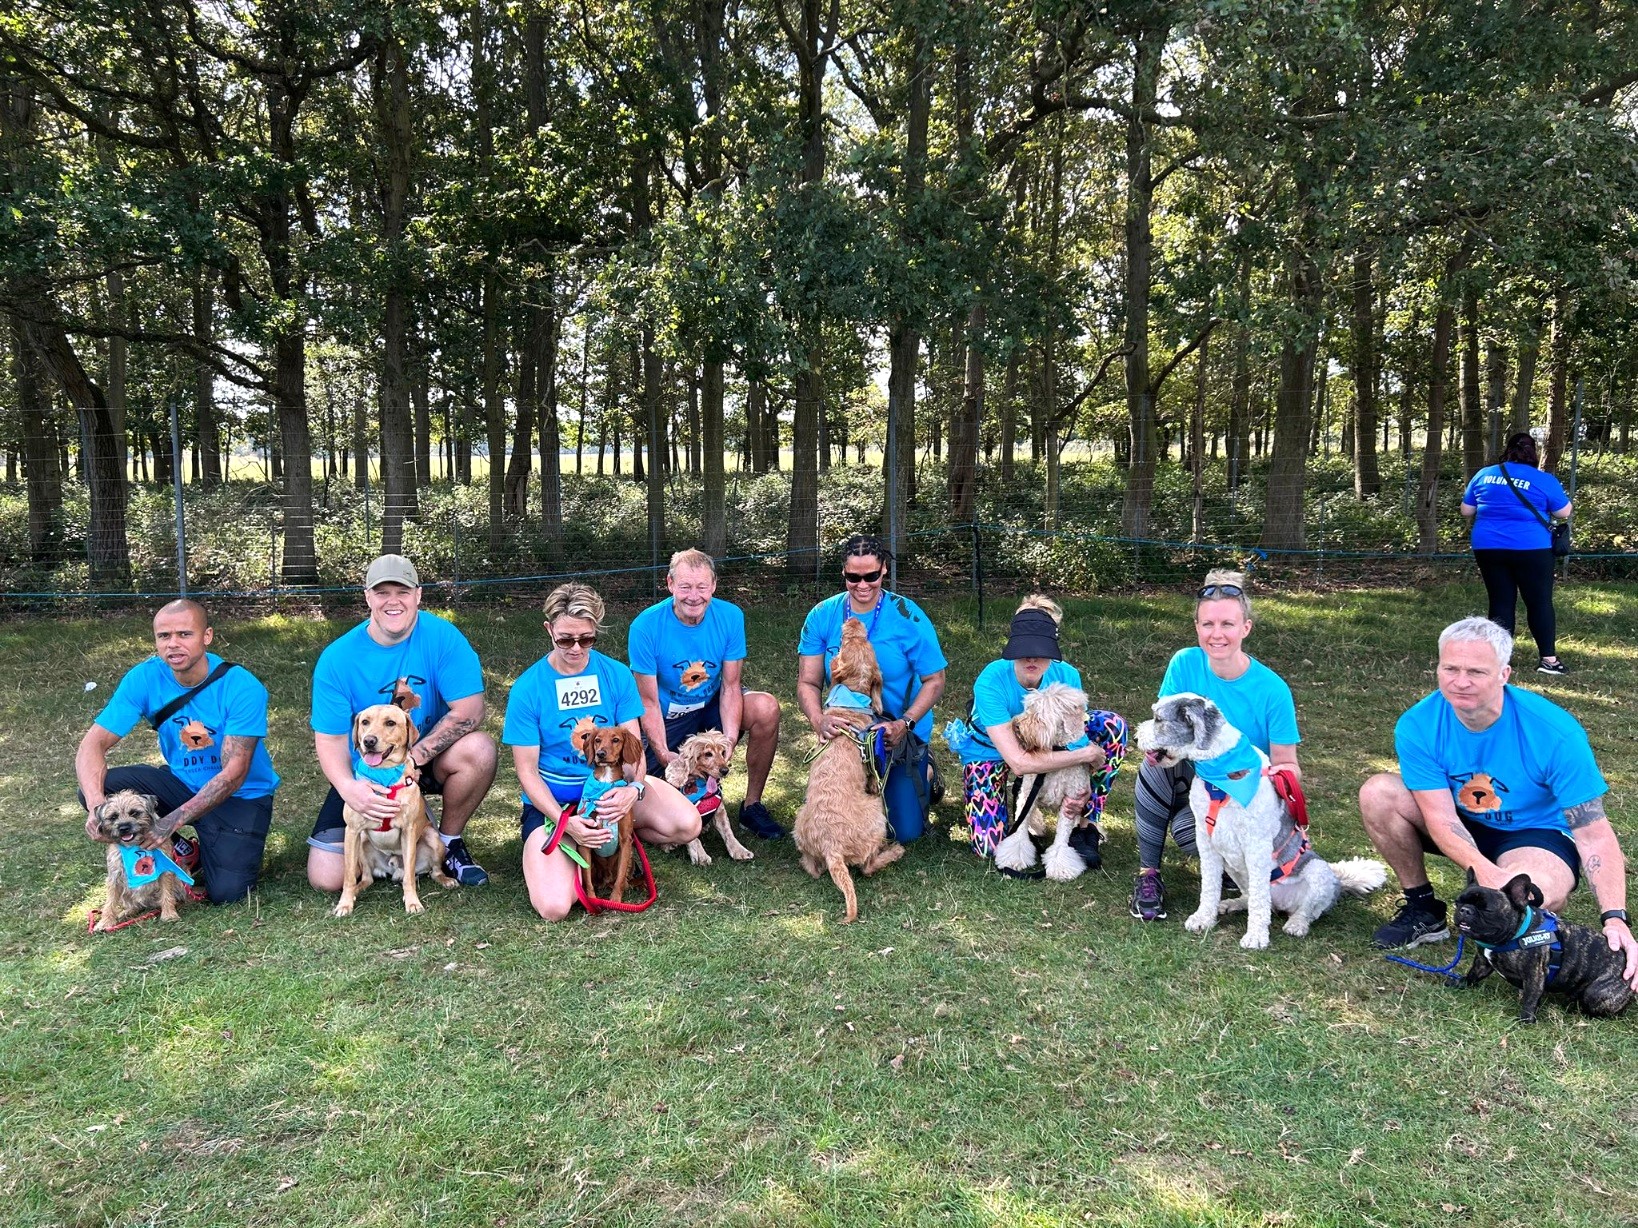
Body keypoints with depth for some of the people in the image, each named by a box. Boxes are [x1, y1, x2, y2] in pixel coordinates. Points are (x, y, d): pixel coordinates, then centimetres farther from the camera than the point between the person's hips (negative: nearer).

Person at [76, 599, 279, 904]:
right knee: (94, 789, -19)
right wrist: (97, 804, -37)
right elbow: (94, 743, -17)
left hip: (242, 795, -4)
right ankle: (179, 852, 3)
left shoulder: (242, 687, -24)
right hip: (181, 783, 4)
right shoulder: (144, 678, -13)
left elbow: (234, 774, -25)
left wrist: (174, 820, -36)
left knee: (225, 892, -21)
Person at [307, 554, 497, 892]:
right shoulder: (337, 658, -14)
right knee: (326, 878, -12)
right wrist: (348, 787, -35)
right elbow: (331, 740, -14)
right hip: (365, 774, 0)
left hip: (426, 762, 0)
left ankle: (449, 843, -5)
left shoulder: (442, 637, -16)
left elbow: (469, 710, -21)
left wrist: (413, 757, -29)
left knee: (479, 749, -32)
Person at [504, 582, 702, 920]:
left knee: (686, 824, -24)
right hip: (551, 800, -2)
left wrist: (634, 788, -26)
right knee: (554, 906, -24)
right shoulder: (527, 689, -10)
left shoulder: (616, 675, -4)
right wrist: (565, 821, -22)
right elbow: (527, 770, -8)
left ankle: (608, 841, 4)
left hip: (612, 786, 3)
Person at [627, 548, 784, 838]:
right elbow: (649, 701, -17)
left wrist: (730, 739, -28)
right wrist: (663, 753, -30)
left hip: (712, 705, 2)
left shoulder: (730, 617, -14)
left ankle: (752, 805, -10)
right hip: (668, 715, -2)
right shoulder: (645, 626, -21)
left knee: (767, 709, -28)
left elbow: (730, 685, -12)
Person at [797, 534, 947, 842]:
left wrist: (904, 724, -25)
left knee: (905, 831, -3)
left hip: (901, 734, -2)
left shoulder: (908, 617, -15)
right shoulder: (822, 616, -9)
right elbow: (808, 682, -9)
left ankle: (925, 775, 28)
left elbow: (934, 681, -11)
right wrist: (819, 720, -29)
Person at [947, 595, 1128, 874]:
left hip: (1044, 742, 4)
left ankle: (1085, 827, -9)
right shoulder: (991, 681, -36)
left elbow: (1076, 738, -14)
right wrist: (1087, 754, -38)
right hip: (990, 751, -3)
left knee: (1112, 725, -17)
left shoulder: (1066, 676, -24)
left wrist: (1082, 791, -33)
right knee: (988, 845, -19)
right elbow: (1018, 762, -38)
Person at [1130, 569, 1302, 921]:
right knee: (1158, 762, -31)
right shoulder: (1185, 664, -10)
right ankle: (1148, 875, -16)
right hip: (1192, 780, 2)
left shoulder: (1272, 690, -16)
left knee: (1188, 830, -33)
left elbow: (1289, 767, -10)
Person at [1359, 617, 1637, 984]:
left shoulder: (1555, 733, -27)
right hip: (1462, 828, 3)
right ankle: (1422, 909, -2)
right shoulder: (1417, 726, -21)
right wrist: (1483, 869, -42)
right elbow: (1441, 817, -23)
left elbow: (1594, 834, -24)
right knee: (1378, 794, -23)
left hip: (1537, 833, -3)